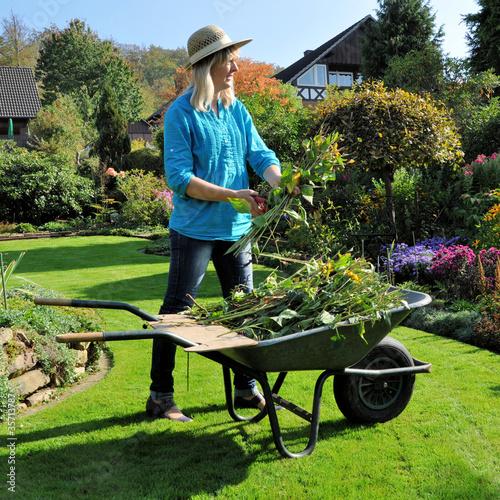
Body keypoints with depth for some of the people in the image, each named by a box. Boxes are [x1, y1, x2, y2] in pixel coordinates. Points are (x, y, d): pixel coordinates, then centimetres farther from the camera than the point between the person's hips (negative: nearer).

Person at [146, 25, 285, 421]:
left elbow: (262, 156, 4)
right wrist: (233, 195, -21)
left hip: (236, 228, 7)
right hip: (194, 229, -6)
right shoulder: (181, 114, -10)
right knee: (177, 311, 1)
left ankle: (246, 389, 27)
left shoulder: (237, 110, 9)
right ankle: (160, 397, 14)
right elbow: (179, 177, -16)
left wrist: (280, 186, -17)